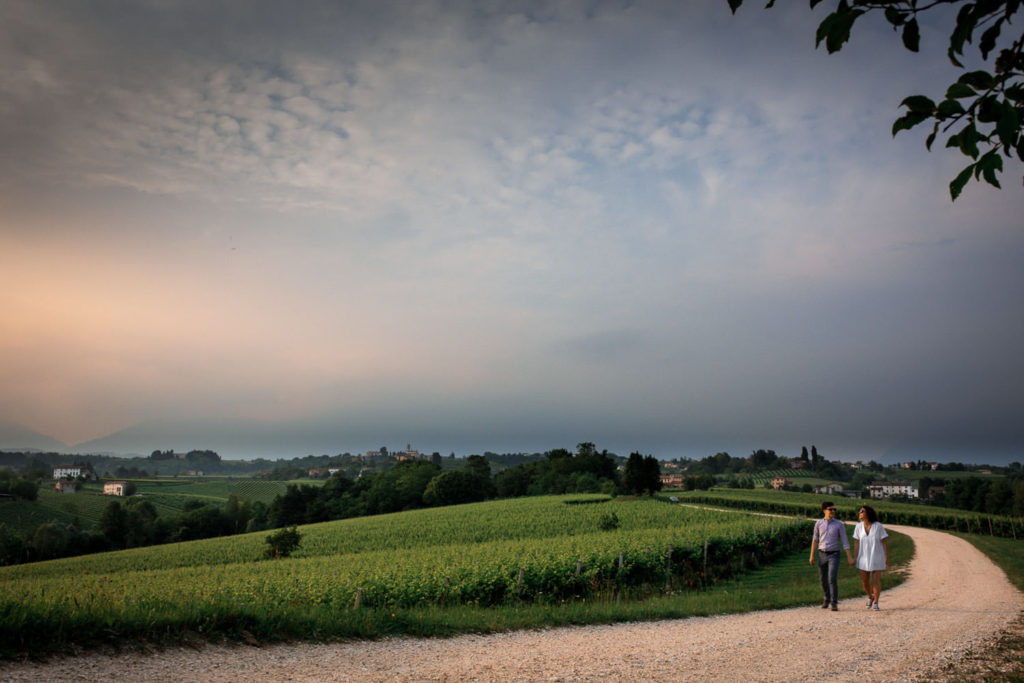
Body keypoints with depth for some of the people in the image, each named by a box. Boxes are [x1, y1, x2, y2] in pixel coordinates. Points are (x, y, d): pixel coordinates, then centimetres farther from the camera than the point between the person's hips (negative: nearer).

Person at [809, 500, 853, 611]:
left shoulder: (839, 525, -5)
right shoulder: (818, 523, 1)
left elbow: (845, 541, -5)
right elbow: (815, 540, 7)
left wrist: (849, 557, -11)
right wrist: (812, 556, 5)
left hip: (834, 555, -3)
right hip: (822, 555, 3)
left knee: (832, 579, -17)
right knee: (823, 580, 11)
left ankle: (834, 603, -7)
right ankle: (827, 599, 35)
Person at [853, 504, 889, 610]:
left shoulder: (878, 526, -11)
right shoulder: (858, 526, -3)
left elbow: (885, 542, -7)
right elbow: (856, 543, 0)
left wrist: (886, 557, -10)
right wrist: (855, 558, -3)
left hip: (877, 556, -3)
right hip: (864, 557, 3)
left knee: (876, 580, -4)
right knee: (864, 580, 5)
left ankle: (875, 603, 10)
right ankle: (870, 596, 33)